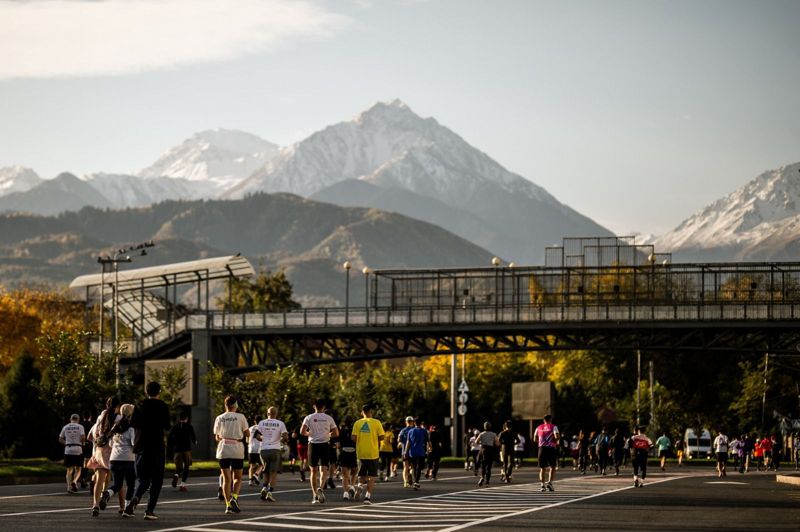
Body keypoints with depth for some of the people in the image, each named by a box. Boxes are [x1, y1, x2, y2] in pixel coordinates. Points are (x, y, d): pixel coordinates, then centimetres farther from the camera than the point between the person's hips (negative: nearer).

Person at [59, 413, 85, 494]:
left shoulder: (65, 427, 9)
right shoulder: (80, 427, 0)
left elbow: (60, 439, 9)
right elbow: (83, 437, -10)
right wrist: (83, 443, 9)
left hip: (68, 449, 2)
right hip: (78, 449, -2)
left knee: (69, 470, 10)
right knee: (78, 469, 8)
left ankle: (69, 487, 0)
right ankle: (74, 481, -18)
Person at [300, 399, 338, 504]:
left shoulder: (309, 418, 0)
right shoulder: (329, 418, 2)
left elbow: (302, 432, -10)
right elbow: (336, 433, 2)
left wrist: (309, 434, 10)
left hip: (313, 444, 0)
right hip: (325, 445, 0)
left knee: (314, 471, 8)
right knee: (324, 469, 1)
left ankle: (315, 496, 8)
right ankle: (320, 488, -27)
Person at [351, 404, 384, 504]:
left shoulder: (357, 423, -1)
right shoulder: (376, 423, -5)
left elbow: (353, 437, -7)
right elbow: (381, 437, -8)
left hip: (361, 453, 2)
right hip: (373, 453, -2)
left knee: (362, 474, 19)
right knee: (371, 476, 5)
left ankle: (360, 485, -10)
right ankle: (368, 496, -4)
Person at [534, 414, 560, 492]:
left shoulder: (539, 427, 11)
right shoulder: (553, 427, 0)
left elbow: (535, 440, 11)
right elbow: (557, 436, -16)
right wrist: (558, 438, 6)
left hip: (541, 448, 3)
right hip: (551, 448, -3)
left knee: (542, 468, 8)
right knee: (552, 467, 8)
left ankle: (543, 485, 2)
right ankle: (549, 482, -7)